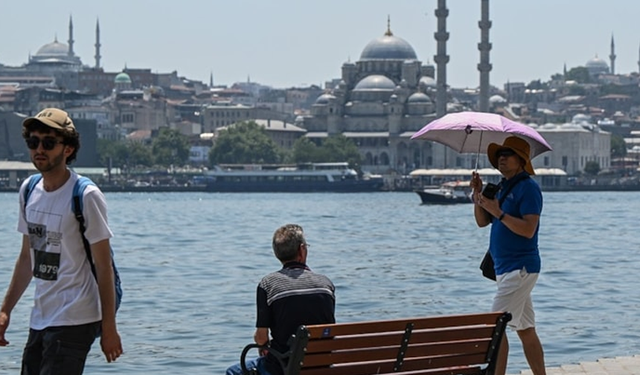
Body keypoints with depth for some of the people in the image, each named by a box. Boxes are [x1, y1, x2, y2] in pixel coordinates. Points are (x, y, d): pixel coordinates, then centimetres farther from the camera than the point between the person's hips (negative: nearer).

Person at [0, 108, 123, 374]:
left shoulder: (86, 196, -12)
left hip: (74, 322, -8)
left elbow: (103, 265, -11)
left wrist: (108, 327, -11)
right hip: (39, 320, 8)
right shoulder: (29, 190, 9)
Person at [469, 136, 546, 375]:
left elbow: (528, 230, -21)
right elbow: (482, 221, 16)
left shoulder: (528, 188, -12)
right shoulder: (504, 188, 17)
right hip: (505, 267, 10)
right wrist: (478, 194, 3)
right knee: (526, 330, 11)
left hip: (519, 267, -10)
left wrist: (498, 212, -24)